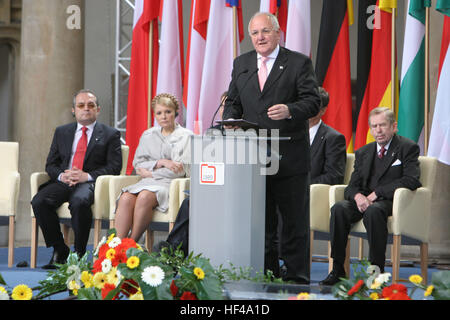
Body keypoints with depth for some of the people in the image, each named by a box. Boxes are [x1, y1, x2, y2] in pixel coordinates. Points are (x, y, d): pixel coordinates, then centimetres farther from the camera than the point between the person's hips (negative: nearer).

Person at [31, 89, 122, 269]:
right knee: (39, 201, -26)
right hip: (63, 182, 4)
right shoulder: (62, 132, 21)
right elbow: (50, 164, 16)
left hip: (90, 182, -4)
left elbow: (114, 167, 0)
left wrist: (87, 176, -15)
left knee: (79, 201, -38)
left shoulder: (110, 135, 10)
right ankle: (59, 250, -12)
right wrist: (62, 175, -8)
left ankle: (79, 253, -21)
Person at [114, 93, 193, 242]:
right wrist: (161, 162, -3)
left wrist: (150, 172, -1)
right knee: (126, 198, -31)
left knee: (144, 197, -37)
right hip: (147, 183, 4)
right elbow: (138, 164, 14)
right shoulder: (148, 135, 23)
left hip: (170, 184, -4)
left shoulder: (186, 136, 8)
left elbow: (182, 169, -3)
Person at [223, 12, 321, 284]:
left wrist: (290, 110, -27)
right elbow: (234, 103, 17)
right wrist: (230, 123, -4)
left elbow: (313, 102, -8)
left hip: (291, 157, -4)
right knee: (262, 221, 10)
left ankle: (297, 278, 6)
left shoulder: (299, 63, -2)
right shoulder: (241, 64, 13)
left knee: (295, 221, 0)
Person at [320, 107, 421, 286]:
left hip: (390, 201, -5)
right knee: (339, 209, -27)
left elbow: (411, 180, -11)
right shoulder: (363, 153, 20)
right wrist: (358, 196, -15)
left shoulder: (408, 148, 4)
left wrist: (377, 193, -15)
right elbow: (352, 185, 12)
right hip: (364, 200, 5)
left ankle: (377, 269, -30)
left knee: (373, 211, -39)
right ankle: (337, 269, -23)